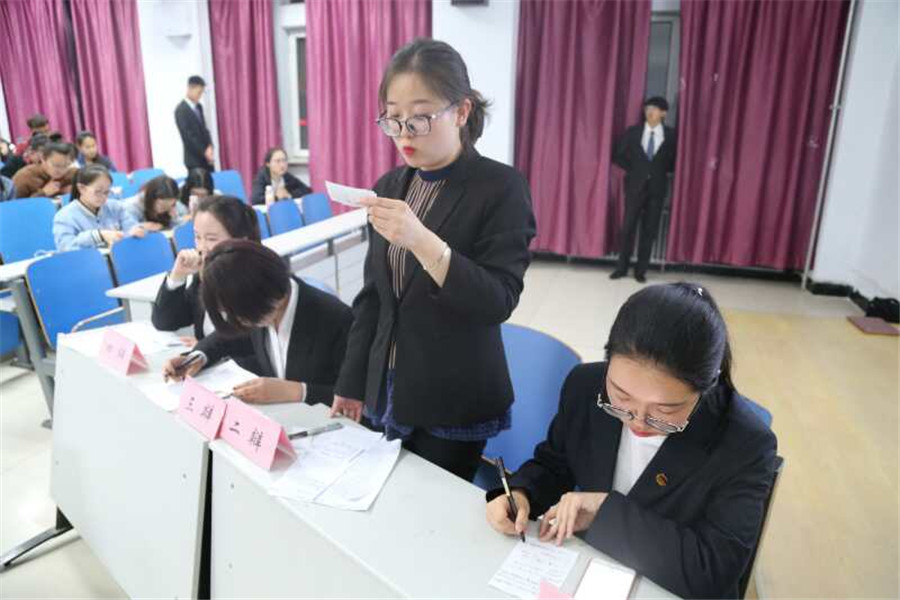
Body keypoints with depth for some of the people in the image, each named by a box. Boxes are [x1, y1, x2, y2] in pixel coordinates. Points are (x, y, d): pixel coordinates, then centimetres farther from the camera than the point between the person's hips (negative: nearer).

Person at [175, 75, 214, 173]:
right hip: (194, 159, -7)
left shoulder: (198, 107, 11)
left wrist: (210, 147, -5)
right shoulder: (181, 110, -12)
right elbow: (187, 136, -16)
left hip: (206, 157, 7)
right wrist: (204, 152, -15)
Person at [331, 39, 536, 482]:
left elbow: (498, 302, -21)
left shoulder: (501, 187, -13)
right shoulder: (390, 186, 4)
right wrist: (351, 385, 8)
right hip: (384, 392, 5)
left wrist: (421, 241, -33)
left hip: (453, 404, -5)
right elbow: (371, 297, 8)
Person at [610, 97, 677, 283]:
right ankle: (622, 267, 10)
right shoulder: (633, 132, 3)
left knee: (649, 229, 3)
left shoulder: (671, 135, 2)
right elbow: (617, 155, 8)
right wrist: (632, 169, 1)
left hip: (657, 187, 0)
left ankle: (641, 269, 10)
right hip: (635, 185, 0)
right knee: (628, 226, 1)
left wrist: (662, 170, -1)